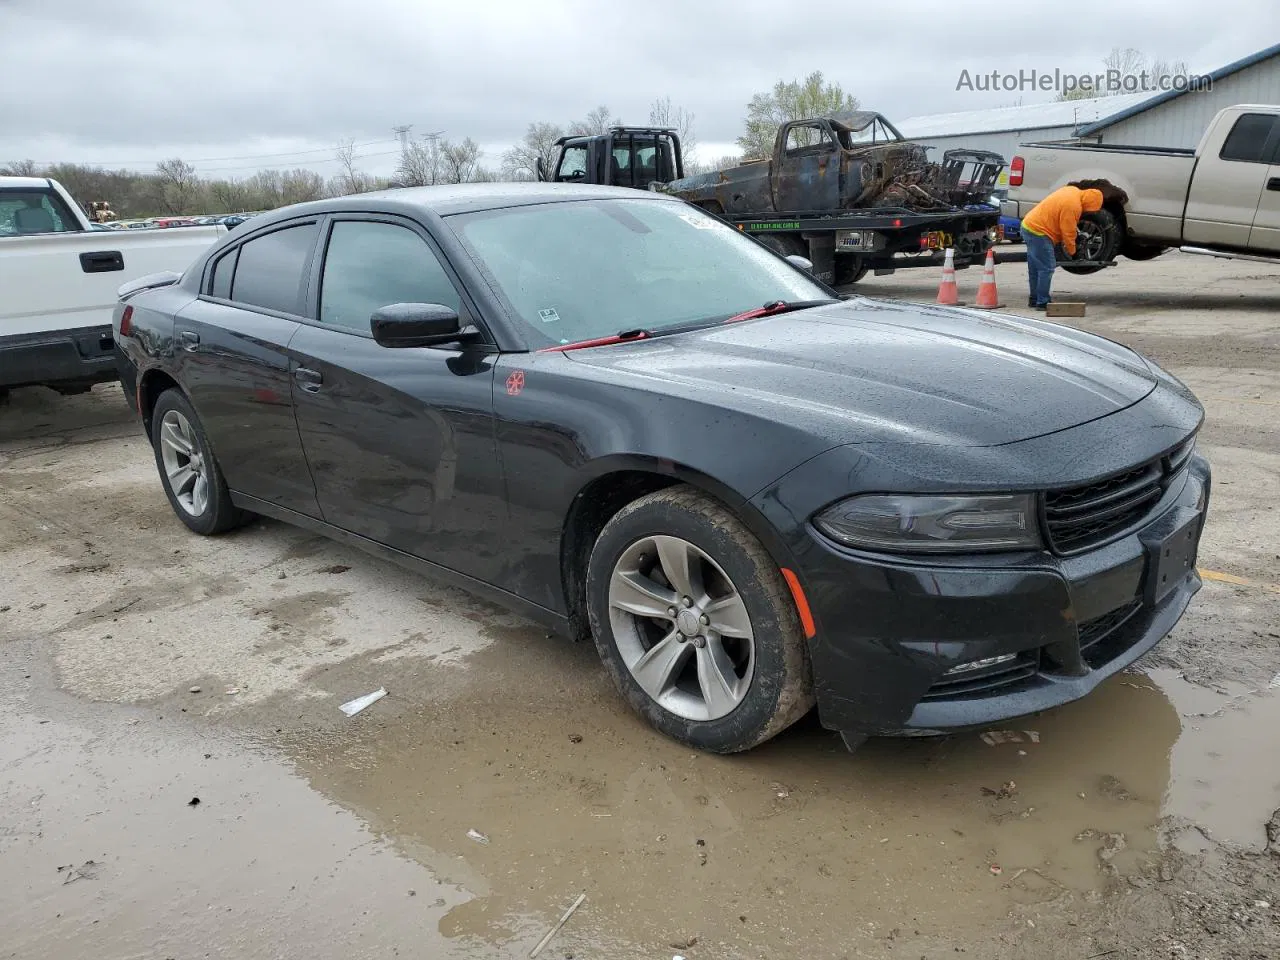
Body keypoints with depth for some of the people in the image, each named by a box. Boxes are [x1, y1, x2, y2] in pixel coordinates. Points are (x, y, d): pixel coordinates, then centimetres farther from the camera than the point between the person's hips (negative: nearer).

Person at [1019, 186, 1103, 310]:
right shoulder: (1072, 206, -21)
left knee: (1035, 268, 16)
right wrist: (1071, 251, 1)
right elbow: (1068, 233, -15)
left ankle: (1034, 299, 23)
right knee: (1046, 268, -8)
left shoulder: (1074, 191, 9)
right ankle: (1042, 302, -7)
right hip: (1038, 232, -10)